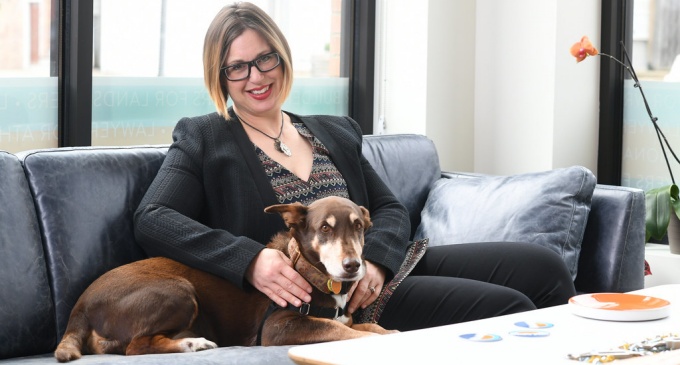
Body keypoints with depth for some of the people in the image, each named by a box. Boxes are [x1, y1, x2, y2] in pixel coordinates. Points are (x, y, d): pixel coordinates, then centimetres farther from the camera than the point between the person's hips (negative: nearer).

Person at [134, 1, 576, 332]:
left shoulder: (337, 132, 20)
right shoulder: (203, 139, 5)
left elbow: (390, 210, 14)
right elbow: (153, 220, -9)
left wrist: (375, 259, -11)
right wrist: (249, 259, -25)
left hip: (380, 269, 6)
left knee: (540, 264, -11)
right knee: (506, 307, -22)